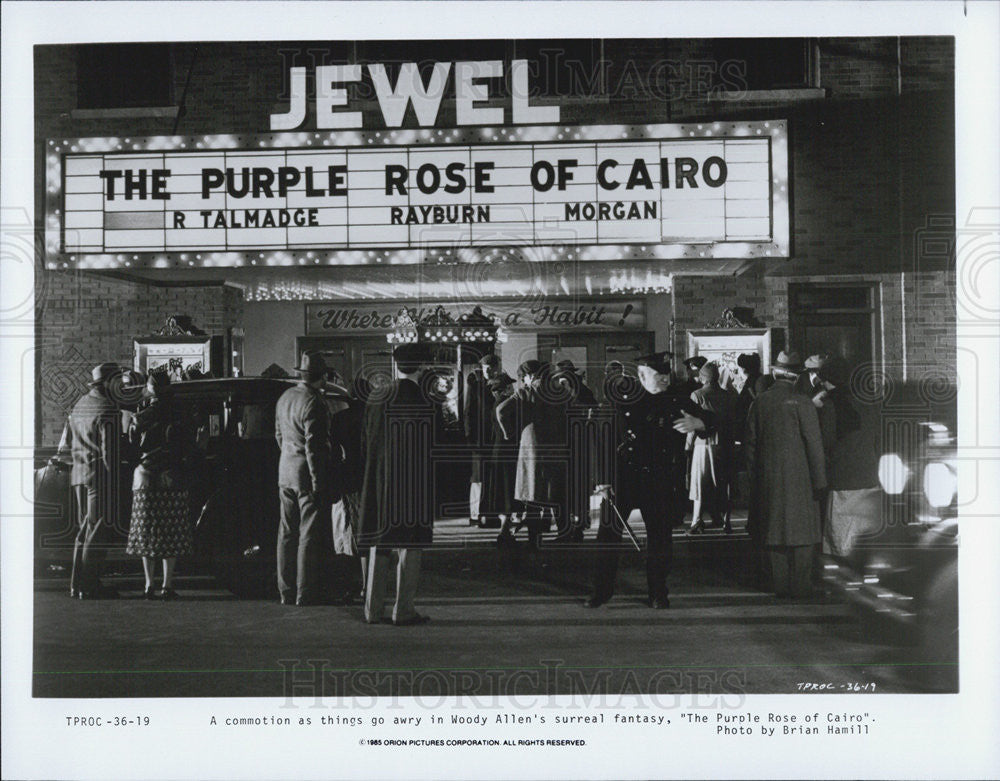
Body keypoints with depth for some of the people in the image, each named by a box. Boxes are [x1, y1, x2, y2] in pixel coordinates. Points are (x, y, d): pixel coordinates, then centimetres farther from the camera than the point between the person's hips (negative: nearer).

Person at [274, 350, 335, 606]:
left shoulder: (285, 398, 9)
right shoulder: (313, 403, -18)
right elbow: (314, 446, -20)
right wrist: (319, 483, -17)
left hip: (285, 471, 9)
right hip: (307, 474, -9)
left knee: (287, 533, 12)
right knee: (310, 535, -2)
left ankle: (286, 591, 18)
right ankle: (306, 592, 1)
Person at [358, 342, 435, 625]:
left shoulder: (376, 398, 1)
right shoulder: (425, 403, -13)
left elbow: (365, 443, 8)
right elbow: (431, 448, -10)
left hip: (380, 482, 5)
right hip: (415, 483, -4)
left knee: (379, 543, 12)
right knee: (410, 544, 3)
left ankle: (373, 609, 16)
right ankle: (404, 610, 5)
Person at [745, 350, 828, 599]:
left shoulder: (759, 403, 2)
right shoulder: (802, 404, -10)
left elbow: (751, 443, 7)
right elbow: (814, 445, -10)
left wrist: (754, 477, 15)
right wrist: (819, 482, -3)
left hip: (768, 480, 4)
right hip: (799, 478, -4)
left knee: (775, 535, 11)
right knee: (801, 535, 5)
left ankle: (780, 587, 14)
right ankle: (799, 587, 6)